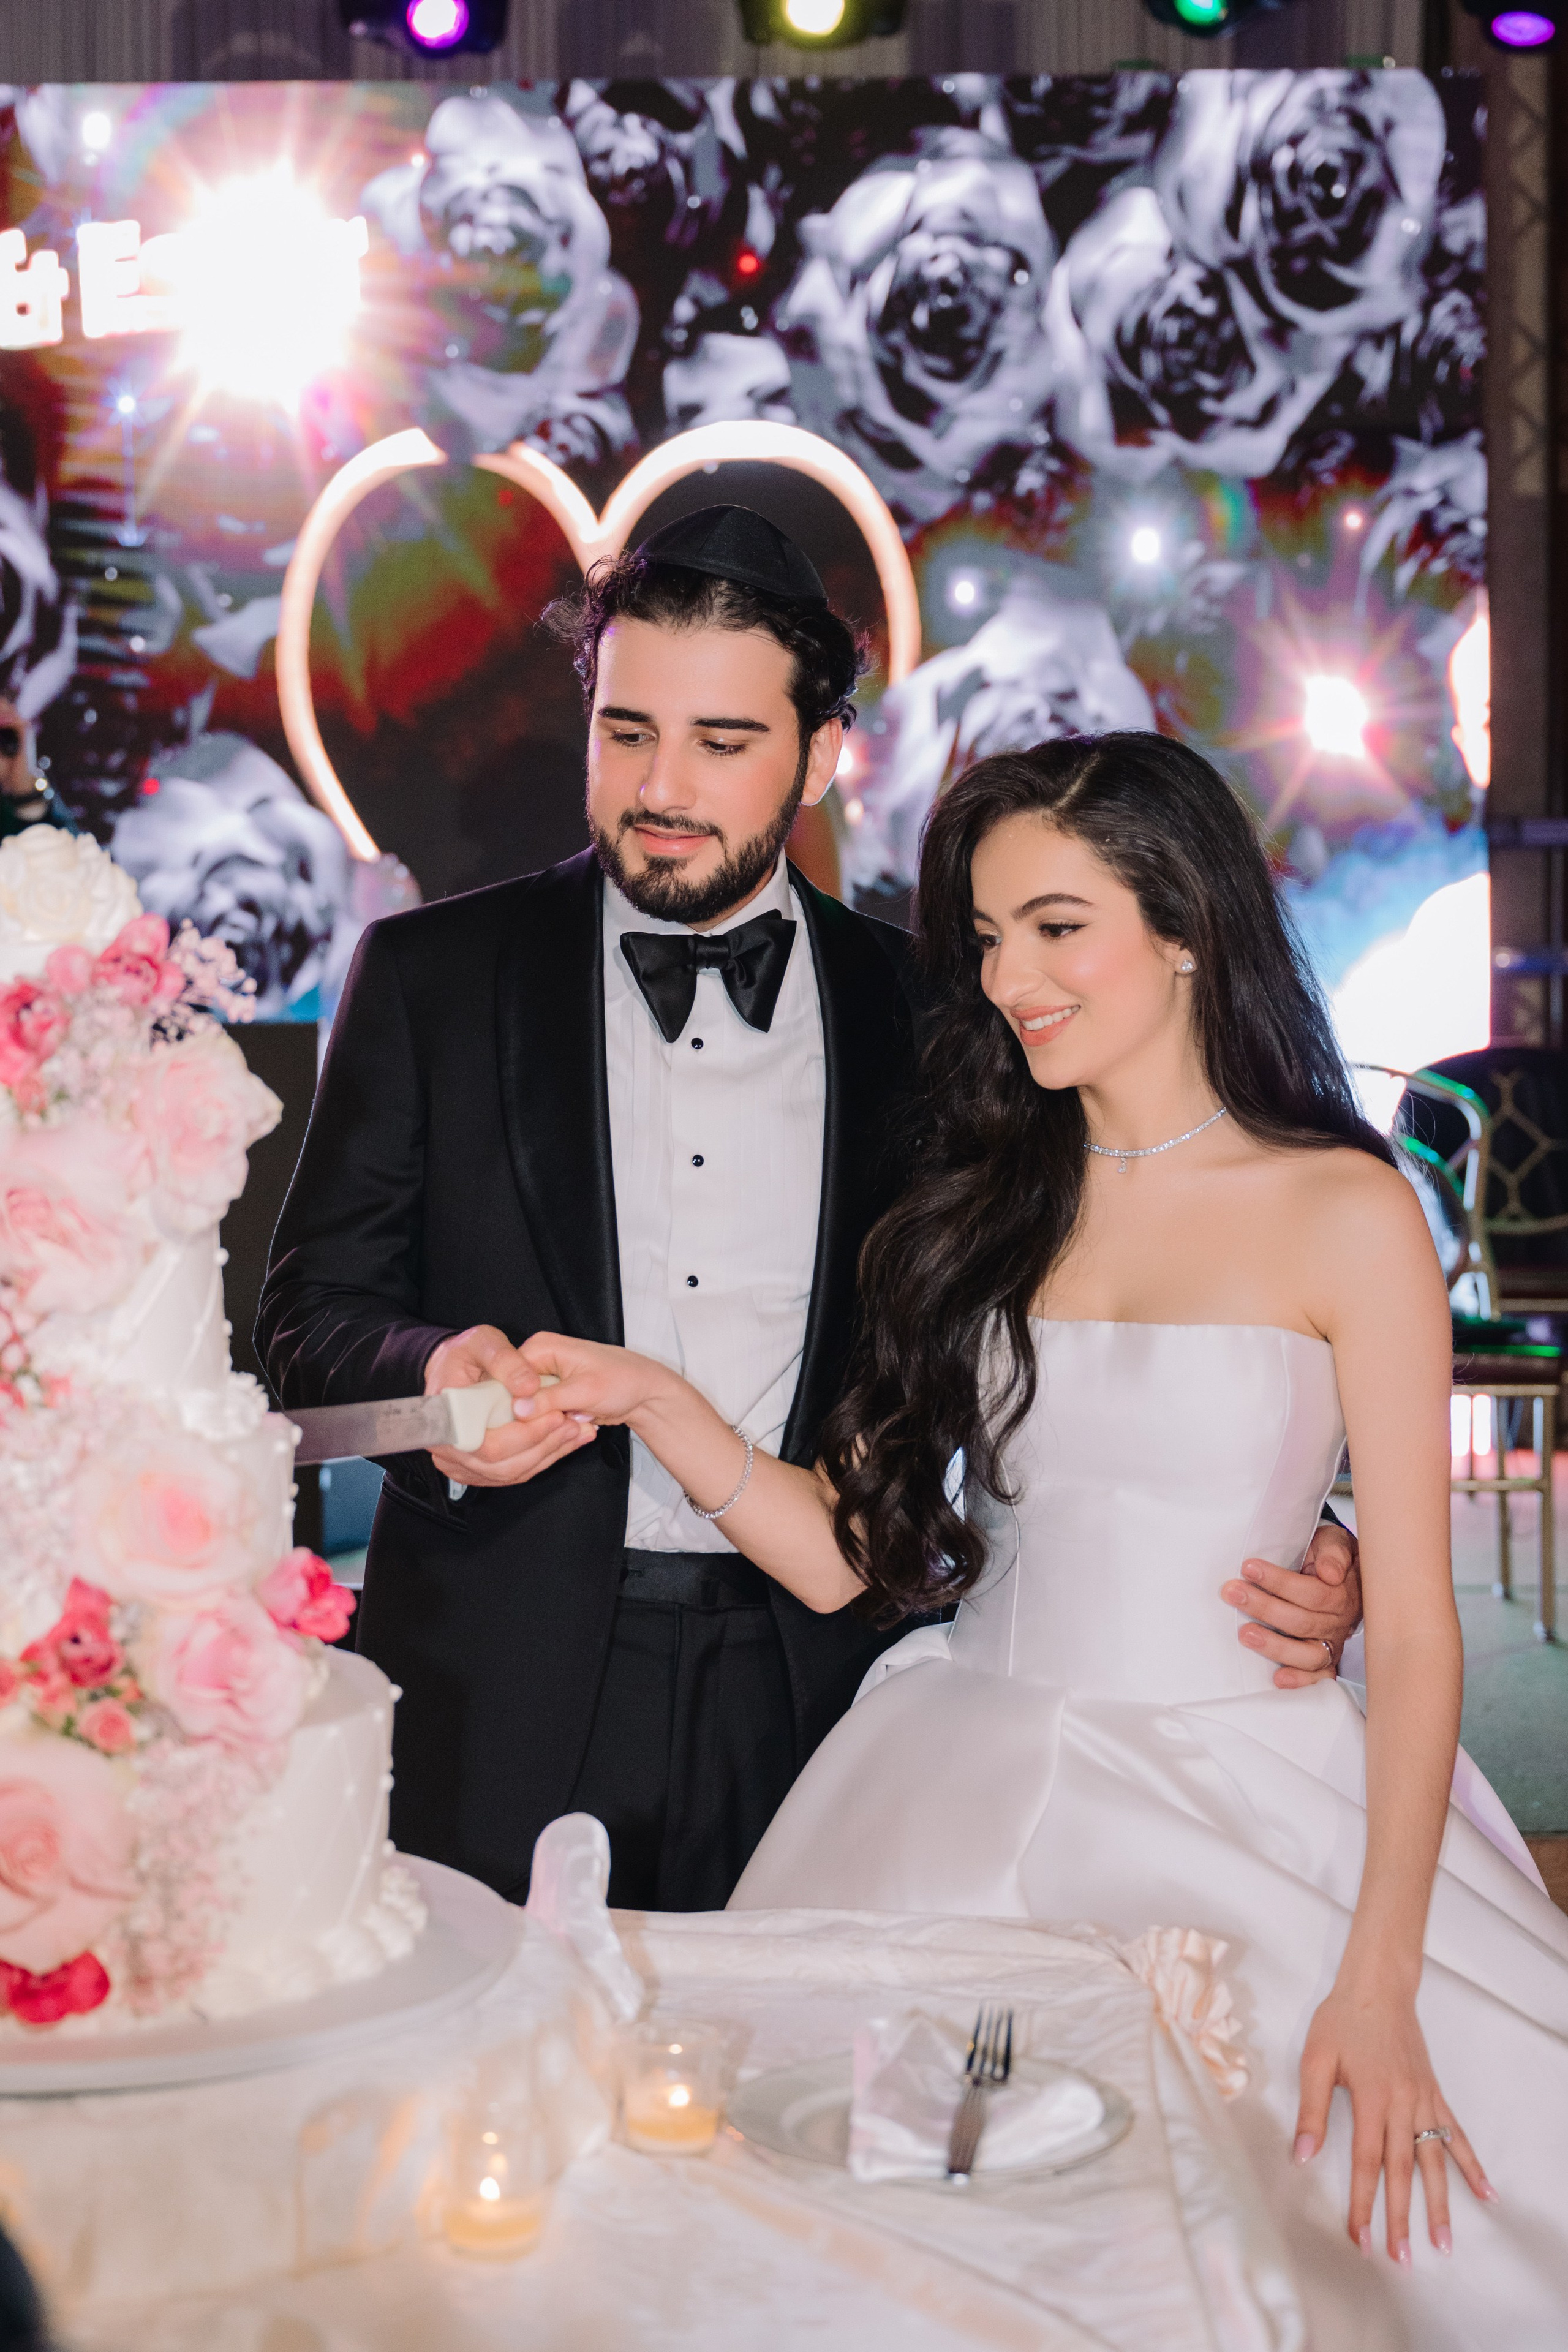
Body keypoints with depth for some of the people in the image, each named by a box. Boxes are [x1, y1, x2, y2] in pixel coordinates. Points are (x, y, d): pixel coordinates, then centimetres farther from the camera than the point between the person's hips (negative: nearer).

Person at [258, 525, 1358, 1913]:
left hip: (812, 1696, 1)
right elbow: (313, 1308, 5)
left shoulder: (916, 1009, 4)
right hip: (504, 1705, 0)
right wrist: (433, 1375, -18)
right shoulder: (432, 975, 4)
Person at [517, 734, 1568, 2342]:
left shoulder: (1345, 1213, -4)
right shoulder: (980, 1207, 10)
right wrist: (652, 1401, -8)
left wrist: (1380, 1983, -12)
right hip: (962, 1811, 3)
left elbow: (1414, 1625, -6)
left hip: (1246, 1817, -3)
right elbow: (846, 1555, 7)